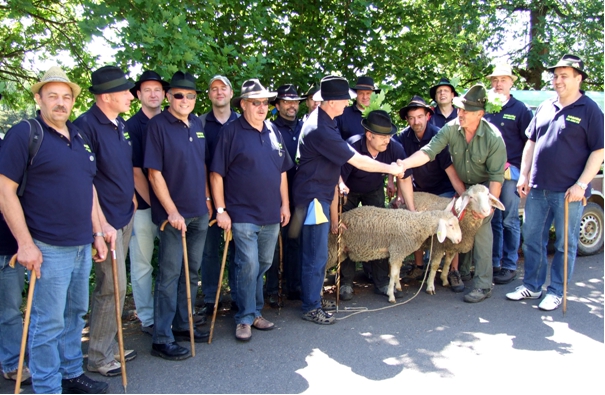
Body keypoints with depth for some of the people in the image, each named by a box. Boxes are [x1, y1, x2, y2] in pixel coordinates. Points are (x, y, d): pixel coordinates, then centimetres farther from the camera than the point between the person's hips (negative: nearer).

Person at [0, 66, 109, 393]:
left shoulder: (79, 136, 14)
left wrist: (97, 232, 15)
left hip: (83, 245, 7)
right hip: (49, 248, -7)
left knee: (75, 313, 17)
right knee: (48, 323, 1)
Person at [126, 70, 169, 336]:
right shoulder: (131, 126, -3)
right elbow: (135, 171, -7)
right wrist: (154, 203, -10)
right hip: (142, 205, -4)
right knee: (142, 263, 4)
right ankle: (148, 319, 17)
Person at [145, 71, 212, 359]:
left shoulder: (197, 124, 10)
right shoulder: (158, 125, -10)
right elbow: (155, 173, -14)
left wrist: (207, 198, 13)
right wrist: (172, 211, -18)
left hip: (199, 212, 7)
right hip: (174, 214, -7)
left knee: (192, 272, 14)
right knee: (169, 275, -1)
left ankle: (182, 325, 28)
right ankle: (162, 339, 8)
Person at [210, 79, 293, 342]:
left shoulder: (273, 132, 11)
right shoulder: (231, 132, -7)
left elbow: (282, 171, 17)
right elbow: (216, 174, -8)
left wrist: (285, 204, 13)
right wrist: (220, 209, -12)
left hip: (271, 214, 6)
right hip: (243, 213, -6)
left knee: (264, 265, 14)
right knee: (248, 265, -7)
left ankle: (255, 312, 29)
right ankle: (245, 318, 8)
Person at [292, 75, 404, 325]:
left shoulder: (323, 120, 8)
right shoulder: (321, 130, -25)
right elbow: (358, 161, -21)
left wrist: (337, 180, 12)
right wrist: (391, 169, -10)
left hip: (318, 193, 10)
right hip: (313, 195, -10)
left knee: (313, 252, 17)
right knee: (316, 255, -2)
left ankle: (310, 297, 28)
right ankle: (311, 307, 9)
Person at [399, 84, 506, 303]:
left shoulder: (493, 137, -26)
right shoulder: (451, 129, -19)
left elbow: (496, 176, -22)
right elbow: (428, 151, -29)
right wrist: (405, 164, -45)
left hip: (484, 186, -4)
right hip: (461, 185, 4)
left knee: (481, 230, -11)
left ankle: (483, 285, -5)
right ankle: (462, 269, 31)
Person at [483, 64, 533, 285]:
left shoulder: (521, 110, 1)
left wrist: (515, 167, -9)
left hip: (510, 173, -4)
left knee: (509, 221, 1)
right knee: (492, 220, 9)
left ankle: (510, 266, 9)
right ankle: (494, 263, 19)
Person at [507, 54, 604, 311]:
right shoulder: (545, 108, 12)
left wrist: (581, 185, -15)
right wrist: (524, 176, 8)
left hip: (568, 192, -5)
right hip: (538, 188, 6)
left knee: (565, 244, 5)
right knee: (532, 238, 11)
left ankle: (556, 291, 17)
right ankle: (532, 286, 24)